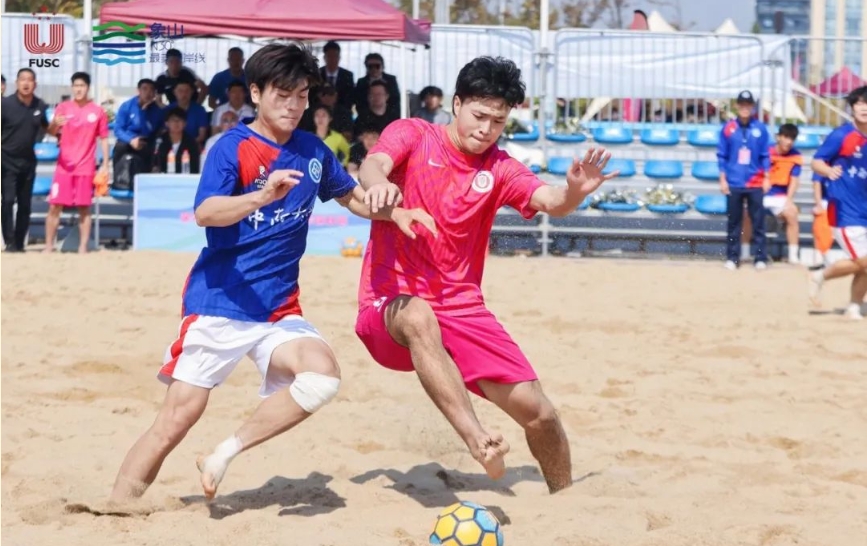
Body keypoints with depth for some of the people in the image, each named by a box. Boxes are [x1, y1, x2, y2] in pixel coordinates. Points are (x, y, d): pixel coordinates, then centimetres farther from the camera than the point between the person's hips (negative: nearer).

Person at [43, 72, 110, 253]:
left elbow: (104, 139, 7)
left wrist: (105, 165, 0)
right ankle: (49, 246, 4)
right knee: (55, 206, -2)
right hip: (64, 166, 1)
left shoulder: (98, 111, 3)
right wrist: (55, 124, -29)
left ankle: (83, 247, 3)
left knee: (84, 208, 0)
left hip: (86, 167, -1)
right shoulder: (63, 108, 3)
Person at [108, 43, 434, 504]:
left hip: (279, 308, 5)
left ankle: (225, 454, -9)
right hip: (220, 304, -5)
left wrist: (395, 214, 9)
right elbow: (205, 213, -24)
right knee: (177, 418, -7)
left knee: (322, 375, -22)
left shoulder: (312, 151, 9)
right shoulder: (233, 147, -8)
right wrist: (264, 196, -40)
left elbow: (351, 196, 28)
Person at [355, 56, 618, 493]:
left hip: (461, 307, 4)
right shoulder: (412, 134, -1)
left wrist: (575, 191, -33)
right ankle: (477, 440, -48)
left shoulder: (498, 168, 8)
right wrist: (378, 182, -47)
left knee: (536, 410, -5)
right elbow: (373, 165, -22)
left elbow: (550, 202, -9)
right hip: (392, 302, -4)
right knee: (419, 318, -42)